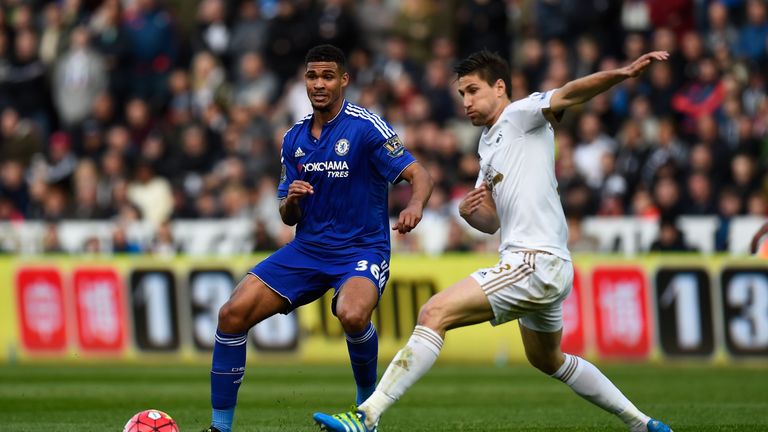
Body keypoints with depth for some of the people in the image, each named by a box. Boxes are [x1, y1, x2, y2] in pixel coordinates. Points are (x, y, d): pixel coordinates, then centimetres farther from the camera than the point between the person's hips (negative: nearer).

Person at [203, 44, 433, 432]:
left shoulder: (367, 127, -10)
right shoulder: (294, 139, 8)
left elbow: (419, 175, -14)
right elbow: (288, 217, 13)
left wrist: (414, 205, -37)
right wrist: (291, 200, -11)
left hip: (361, 250, -5)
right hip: (307, 249, 5)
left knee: (352, 316, -37)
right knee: (233, 314, -11)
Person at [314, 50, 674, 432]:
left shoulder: (521, 115, -4)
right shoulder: (487, 145, 22)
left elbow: (569, 94, -23)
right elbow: (493, 221, 24)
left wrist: (622, 73, -41)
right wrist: (470, 212, 0)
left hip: (536, 262, -11)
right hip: (545, 269, 11)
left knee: (434, 313, -20)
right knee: (548, 360, 29)